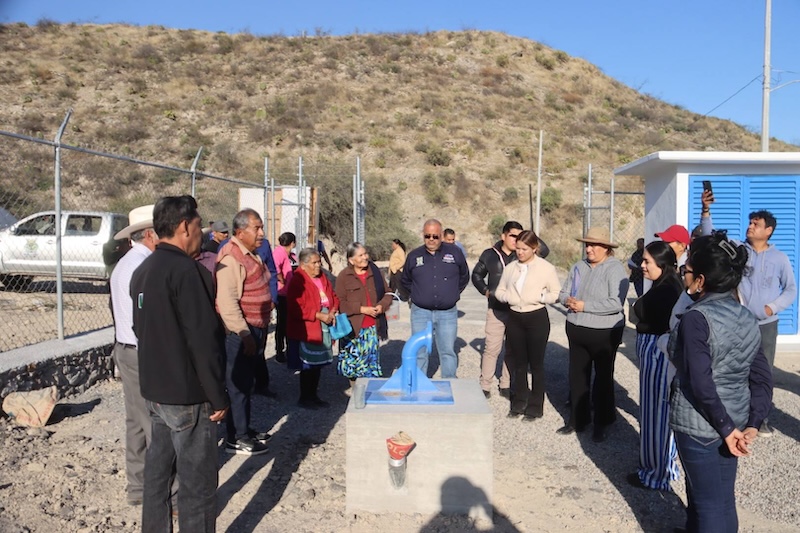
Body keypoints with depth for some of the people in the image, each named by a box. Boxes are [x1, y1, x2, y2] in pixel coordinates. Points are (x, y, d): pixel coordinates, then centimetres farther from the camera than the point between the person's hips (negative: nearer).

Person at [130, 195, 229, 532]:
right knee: (197, 483, 1)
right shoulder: (186, 270, -20)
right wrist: (218, 397, -16)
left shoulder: (142, 271, 9)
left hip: (154, 390, 9)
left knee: (158, 470, 19)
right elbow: (203, 340, -22)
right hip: (187, 394, -9)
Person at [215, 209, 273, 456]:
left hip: (254, 330, 10)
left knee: (246, 383, 17)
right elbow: (227, 303, -24)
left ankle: (244, 429, 29)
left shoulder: (250, 254, 13)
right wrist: (244, 335, -24)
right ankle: (236, 439, 8)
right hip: (239, 333, -10)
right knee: (239, 385, -2)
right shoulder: (231, 257, -18)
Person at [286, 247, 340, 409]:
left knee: (318, 363, 16)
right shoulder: (297, 281, -14)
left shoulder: (323, 278, 11)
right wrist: (319, 315, -21)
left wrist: (333, 311, -3)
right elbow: (296, 308, -22)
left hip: (323, 329, 8)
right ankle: (304, 398, 17)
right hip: (306, 332, -8)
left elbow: (333, 297, 18)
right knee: (307, 365, 2)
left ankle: (313, 395, 29)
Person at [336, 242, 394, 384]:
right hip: (353, 328, -3)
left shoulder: (374, 271, 6)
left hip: (372, 327, 3)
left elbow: (387, 293, 13)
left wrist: (381, 306, -7)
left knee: (371, 361, 9)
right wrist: (362, 309, -15)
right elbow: (340, 303, -9)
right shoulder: (344, 276, -4)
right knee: (354, 361, 5)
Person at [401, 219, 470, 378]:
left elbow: (464, 277, 14)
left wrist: (453, 294, 10)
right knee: (419, 353, 5)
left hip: (447, 313, 0)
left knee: (448, 352, 6)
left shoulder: (454, 252, 1)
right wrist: (417, 295, 11)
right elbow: (405, 281, 19)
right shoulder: (414, 256, 4)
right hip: (420, 312, 1)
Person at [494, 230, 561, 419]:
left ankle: (535, 407, 16)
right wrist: (507, 296, -9)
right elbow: (499, 290, 12)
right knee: (519, 363, 13)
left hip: (537, 318, -4)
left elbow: (557, 294, -4)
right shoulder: (510, 267, 5)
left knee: (536, 363, 5)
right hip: (514, 317, 4)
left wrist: (540, 296, -20)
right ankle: (519, 403, 26)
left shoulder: (546, 268, -6)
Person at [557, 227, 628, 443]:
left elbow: (616, 303, -25)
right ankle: (578, 419, 30)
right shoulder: (579, 266, 5)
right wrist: (567, 300, -12)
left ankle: (602, 423, 26)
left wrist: (584, 305, -22)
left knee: (603, 377, 11)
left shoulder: (615, 269, -15)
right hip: (576, 330, 6)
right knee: (577, 376, 15)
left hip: (604, 333, -6)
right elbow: (563, 292, 11)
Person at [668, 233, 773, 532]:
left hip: (699, 426, -7)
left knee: (708, 503, 9)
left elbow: (701, 384, -25)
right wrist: (752, 425, -1)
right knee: (723, 499, 21)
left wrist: (726, 428, -16)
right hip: (734, 421, 7)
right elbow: (762, 379, 2)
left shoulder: (696, 318, -21)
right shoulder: (747, 318, 3)